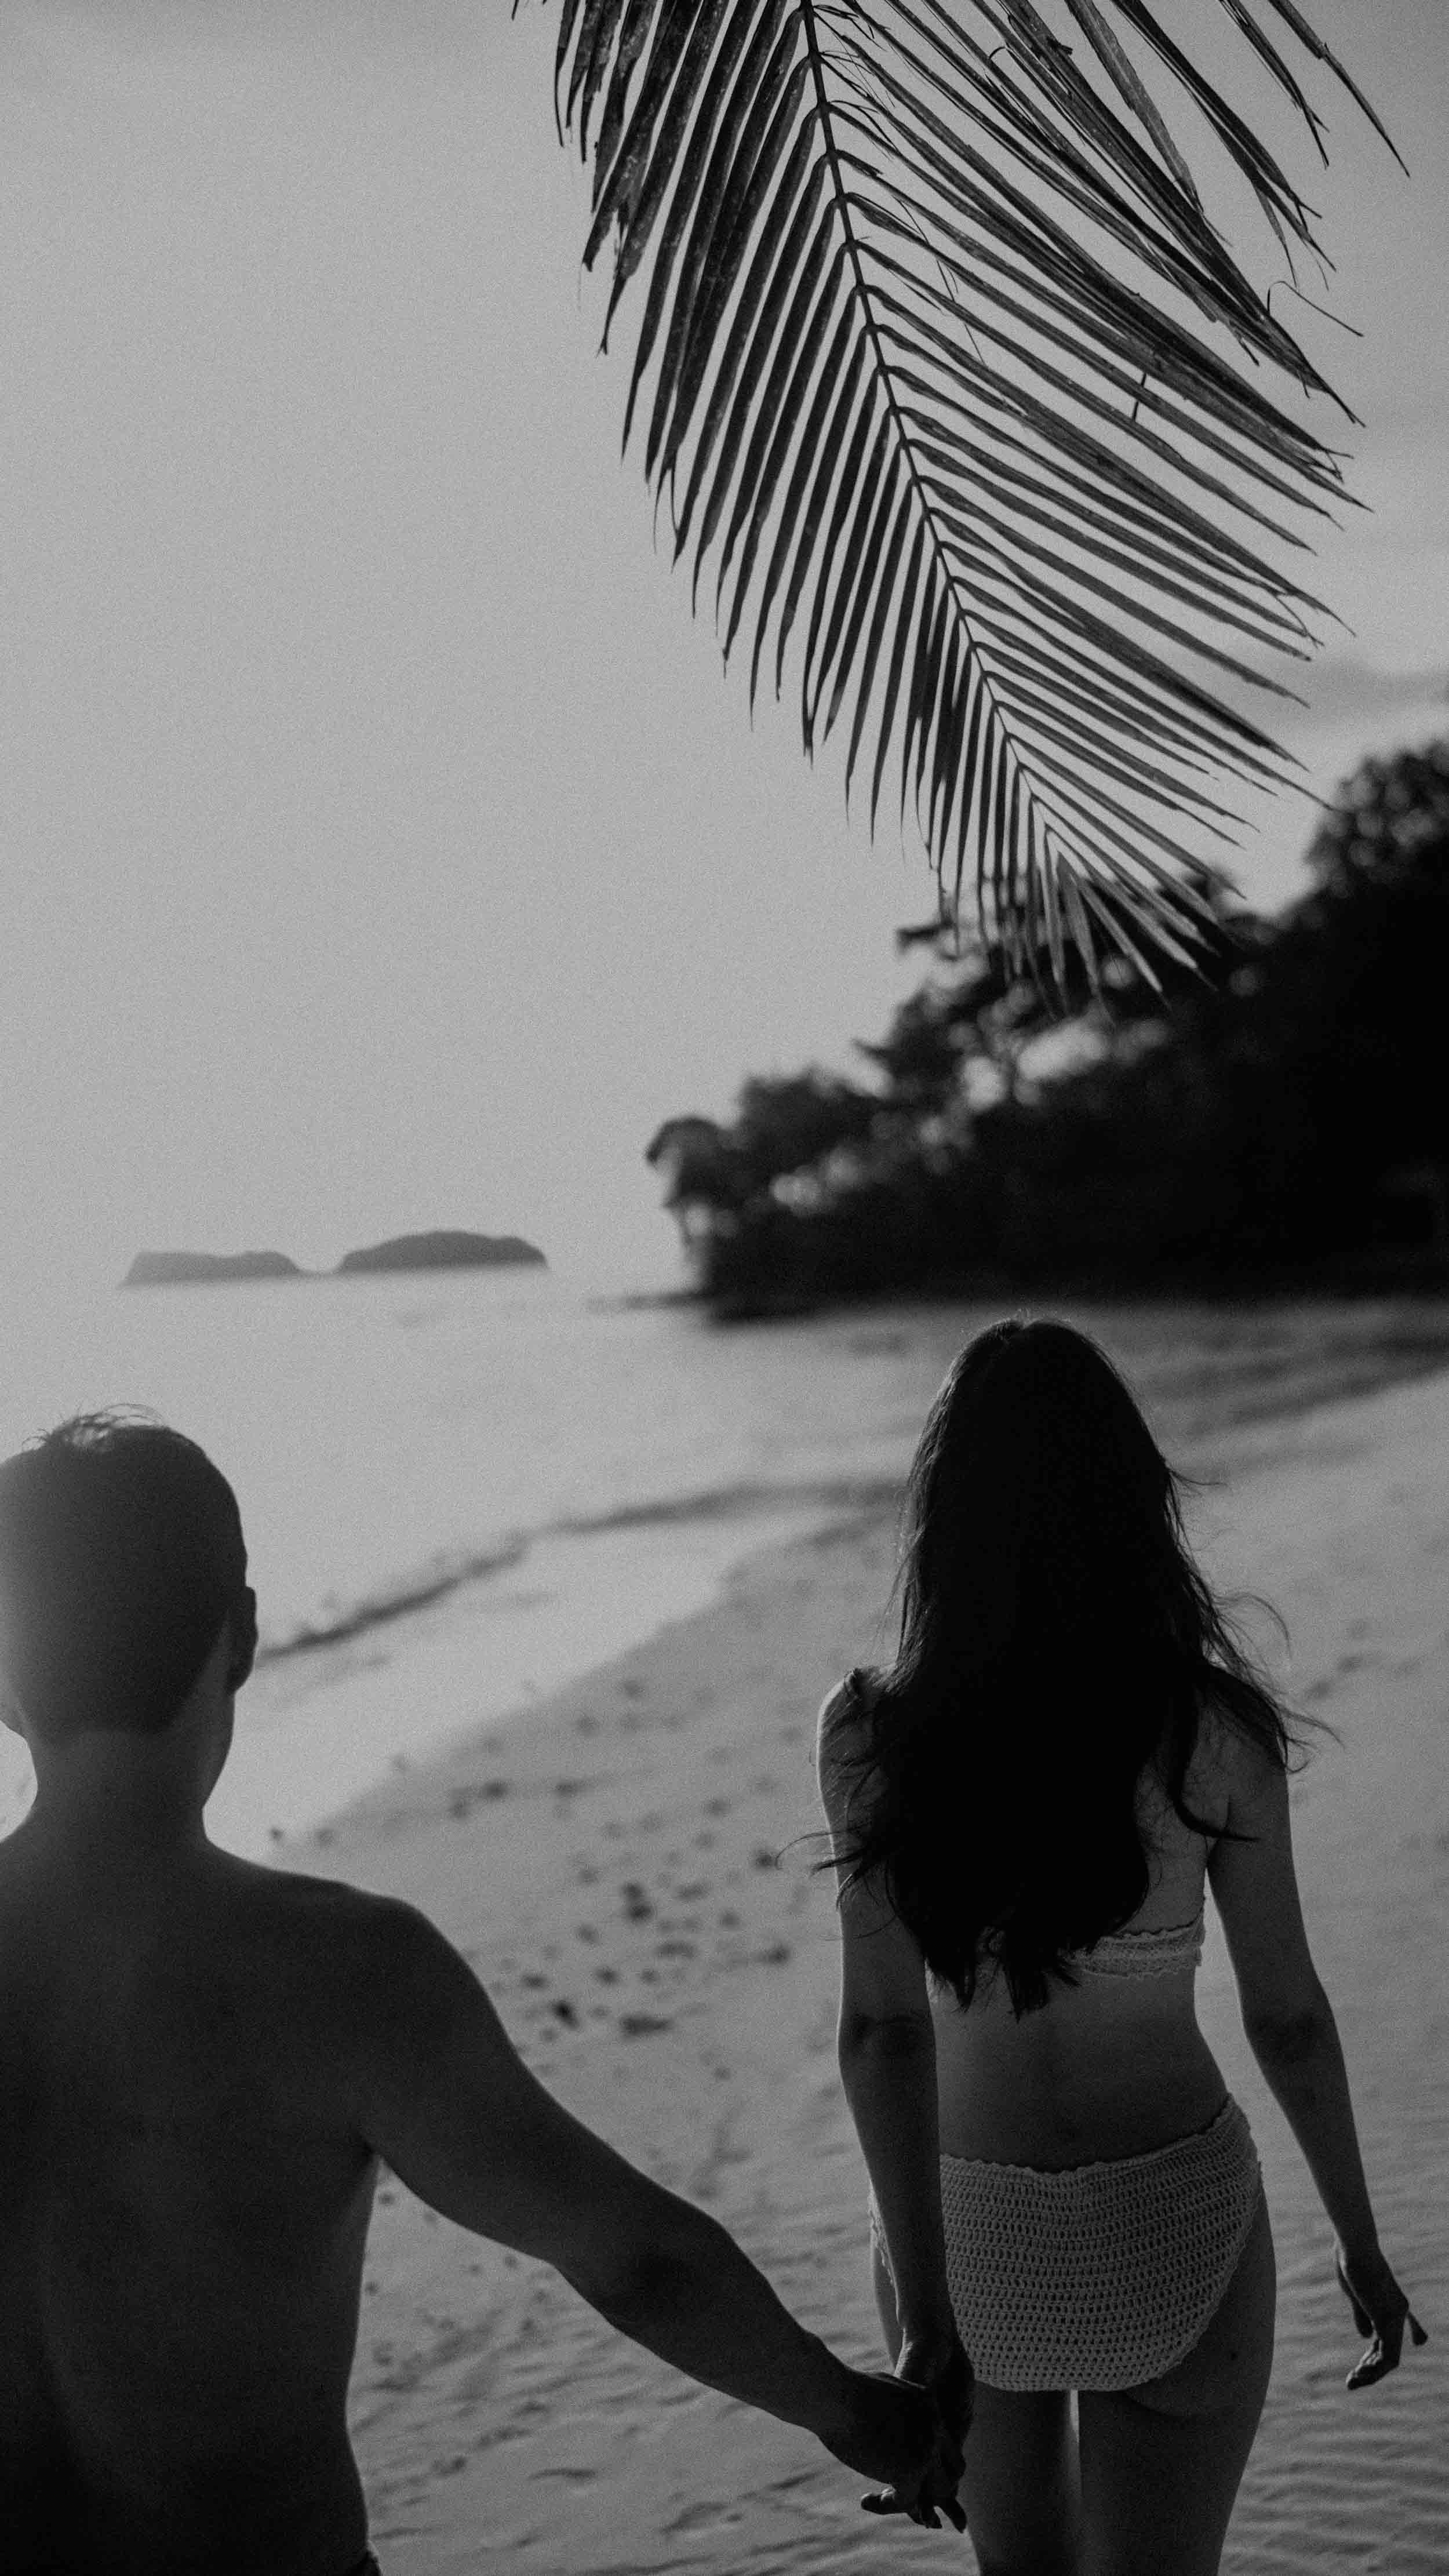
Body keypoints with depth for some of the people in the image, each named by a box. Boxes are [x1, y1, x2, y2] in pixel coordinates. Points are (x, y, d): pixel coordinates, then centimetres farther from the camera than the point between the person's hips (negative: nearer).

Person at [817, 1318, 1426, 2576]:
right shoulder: (1214, 1732, -15)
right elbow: (1287, 2014, -6)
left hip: (966, 2225, 2)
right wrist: (1358, 2240, 8)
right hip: (1168, 2227, -1)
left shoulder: (869, 1735, -15)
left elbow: (883, 2029, -19)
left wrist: (922, 2300, -15)